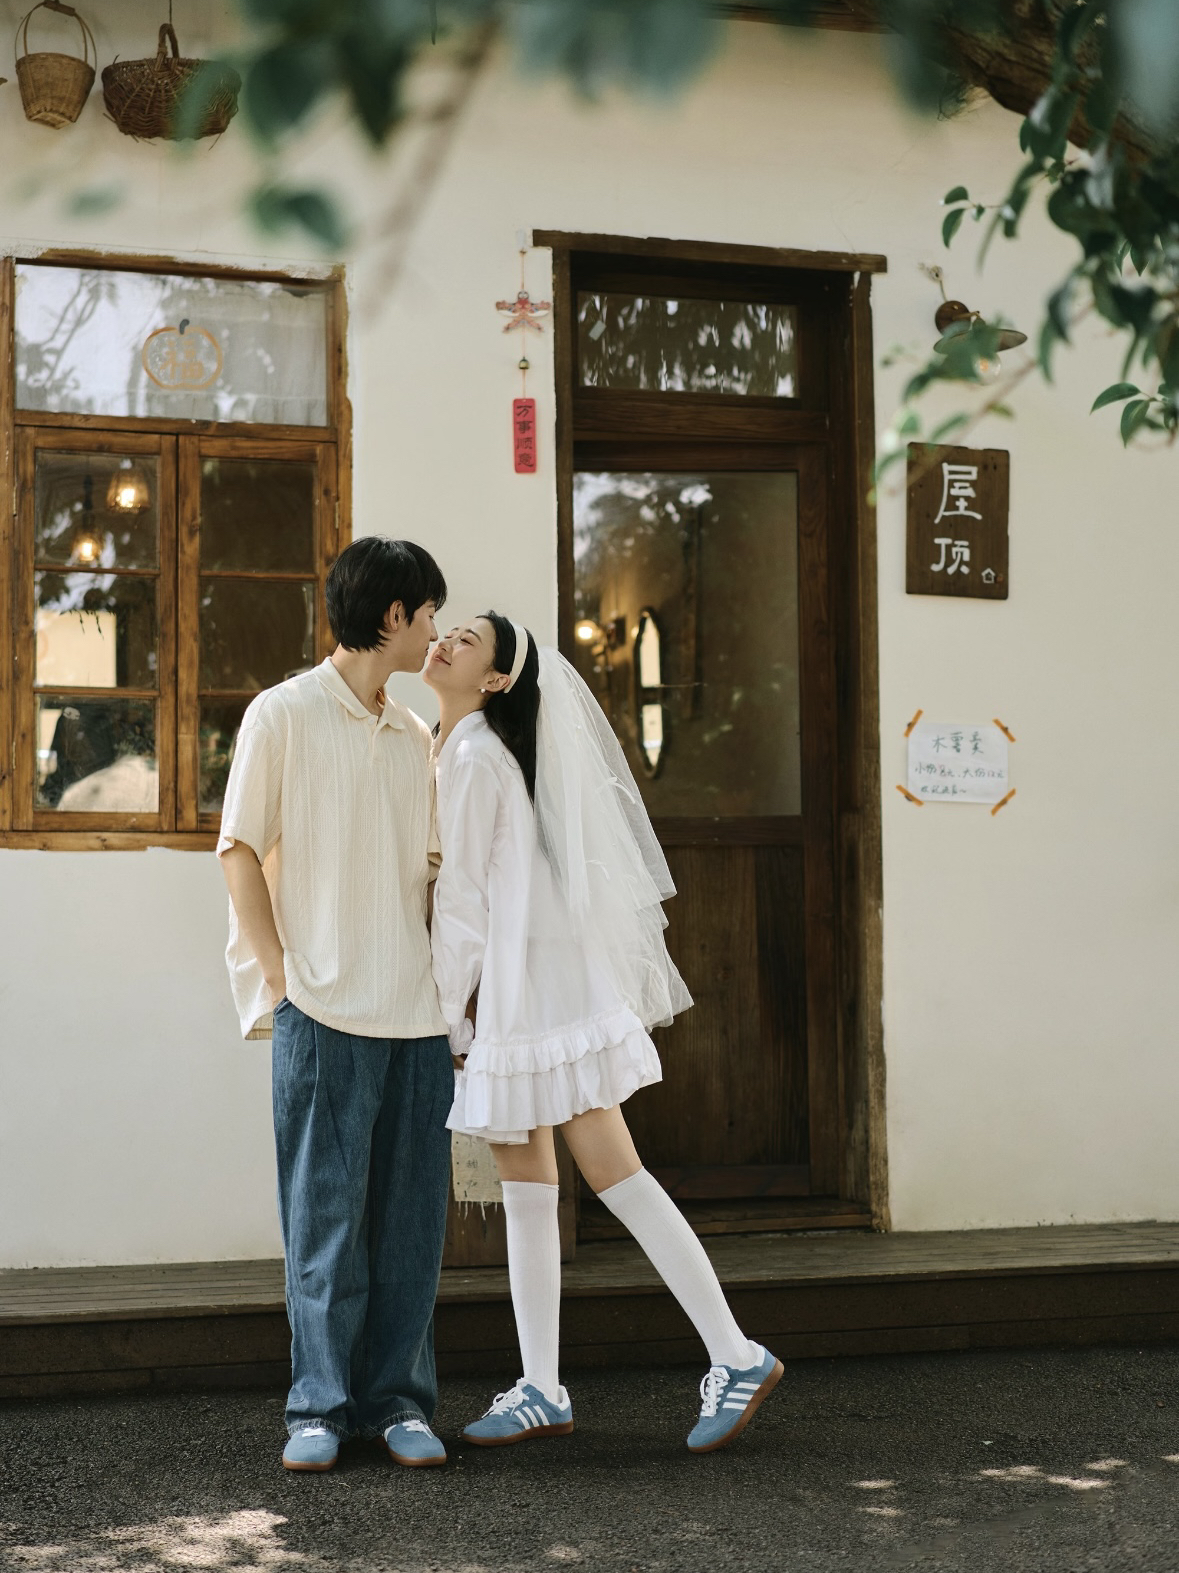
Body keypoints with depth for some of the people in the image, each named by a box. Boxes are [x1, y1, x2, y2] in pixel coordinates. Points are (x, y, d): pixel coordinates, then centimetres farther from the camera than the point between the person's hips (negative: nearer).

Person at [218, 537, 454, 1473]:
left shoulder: (414, 736, 17)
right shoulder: (285, 714, 0)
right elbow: (242, 852, 0)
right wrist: (278, 975, -7)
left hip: (418, 1013, 5)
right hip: (325, 1010, -5)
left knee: (411, 1217, 5)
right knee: (325, 1214, 0)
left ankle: (399, 1398, 14)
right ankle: (321, 1405, 10)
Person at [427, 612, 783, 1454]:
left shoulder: (476, 755, -13)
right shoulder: (450, 748, 16)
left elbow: (462, 896, -13)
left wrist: (442, 1013, -7)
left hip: (540, 989, -10)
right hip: (509, 997, 10)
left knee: (614, 1174, -9)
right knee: (525, 1188, 8)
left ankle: (737, 1357, -3)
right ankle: (542, 1391, 12)